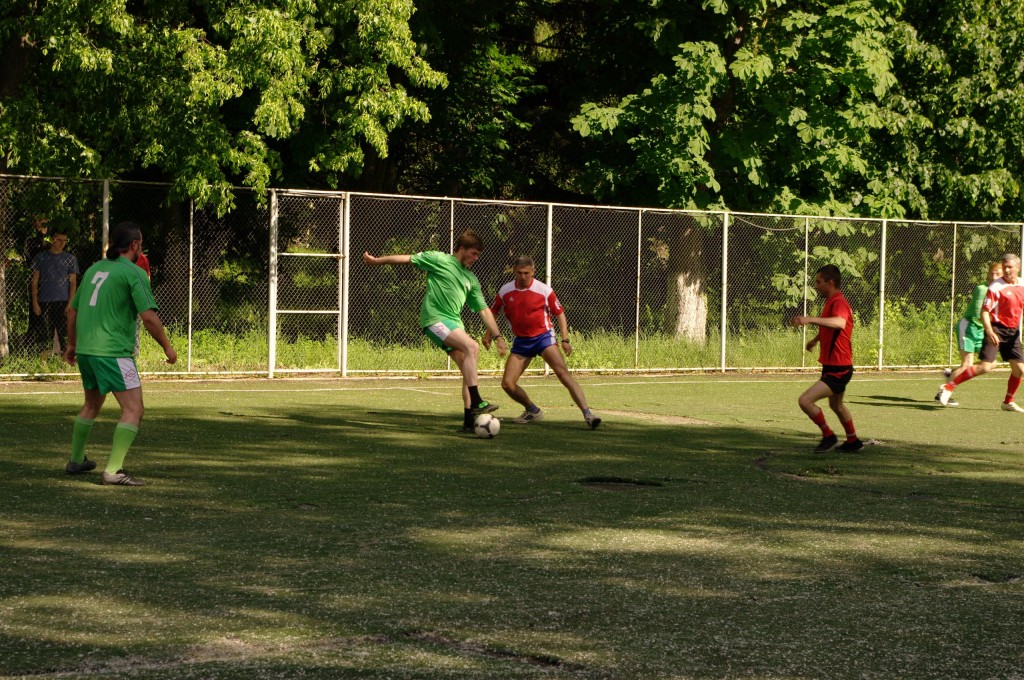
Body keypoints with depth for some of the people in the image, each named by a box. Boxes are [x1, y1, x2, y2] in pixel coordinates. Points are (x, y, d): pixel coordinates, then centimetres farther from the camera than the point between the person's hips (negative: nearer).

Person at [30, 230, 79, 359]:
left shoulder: (70, 259, 8)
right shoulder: (41, 258, 8)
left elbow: (73, 283, 5)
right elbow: (34, 281, 8)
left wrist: (70, 304, -5)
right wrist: (35, 302, -1)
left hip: (63, 302, 0)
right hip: (44, 302, 0)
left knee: (65, 335, -5)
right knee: (45, 335, 1)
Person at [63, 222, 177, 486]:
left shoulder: (93, 269, 14)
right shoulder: (134, 273, -8)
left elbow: (72, 310, 22)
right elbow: (149, 316, -15)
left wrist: (72, 344, 34)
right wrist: (167, 346, -3)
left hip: (85, 349, 8)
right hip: (113, 352, -8)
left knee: (92, 404, 26)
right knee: (133, 409, -6)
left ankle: (76, 460, 35)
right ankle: (113, 471, -16)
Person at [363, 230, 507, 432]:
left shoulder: (471, 279, 19)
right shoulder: (439, 260, 2)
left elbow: (484, 310, 19)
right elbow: (408, 258, 6)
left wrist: (498, 337, 14)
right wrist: (376, 261, 9)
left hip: (454, 323, 7)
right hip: (435, 319, -7)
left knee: (469, 372, -4)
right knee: (472, 347, -28)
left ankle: (469, 420, 0)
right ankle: (476, 402, -32)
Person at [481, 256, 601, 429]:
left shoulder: (544, 290, -9)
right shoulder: (505, 291, -1)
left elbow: (560, 314, 1)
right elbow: (493, 312, 17)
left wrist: (565, 340, -8)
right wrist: (488, 334, 5)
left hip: (543, 336, -4)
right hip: (521, 341, 4)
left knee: (563, 373, -23)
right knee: (507, 384, -5)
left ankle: (587, 414, -27)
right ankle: (533, 411, 21)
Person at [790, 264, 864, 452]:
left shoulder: (839, 303, -22)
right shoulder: (831, 302, 11)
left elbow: (840, 323, -46)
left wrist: (811, 320, -55)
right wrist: (816, 338, 40)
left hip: (838, 369, -11)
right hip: (833, 366, 11)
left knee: (805, 401, -19)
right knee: (836, 405, 29)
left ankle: (828, 436, -2)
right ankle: (853, 441, 46)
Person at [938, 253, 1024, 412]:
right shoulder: (996, 287, -12)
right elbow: (984, 311, -16)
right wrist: (989, 331, -29)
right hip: (997, 329, -6)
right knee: (985, 366, -18)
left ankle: (1008, 402, 24)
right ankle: (949, 387, -13)